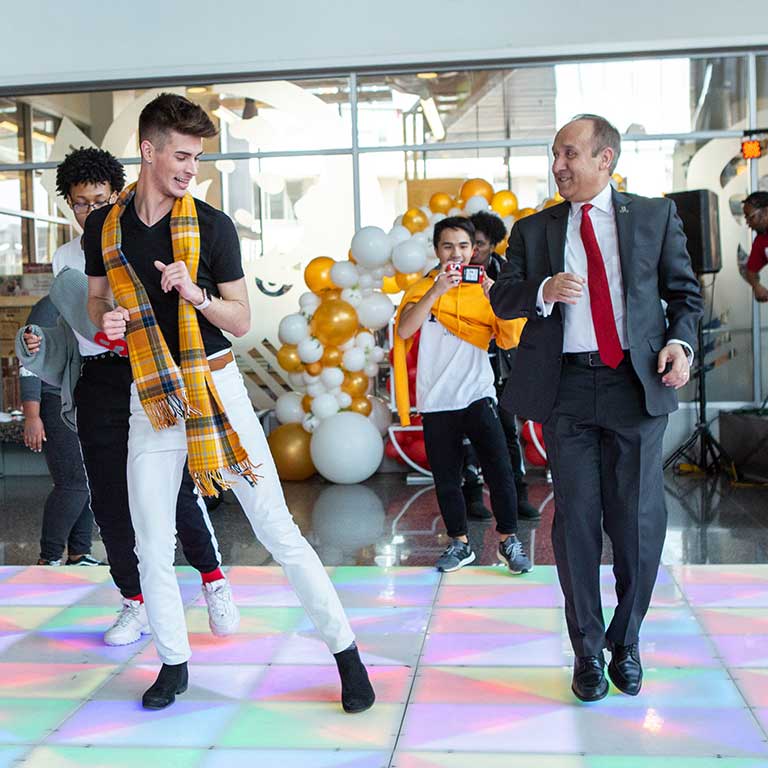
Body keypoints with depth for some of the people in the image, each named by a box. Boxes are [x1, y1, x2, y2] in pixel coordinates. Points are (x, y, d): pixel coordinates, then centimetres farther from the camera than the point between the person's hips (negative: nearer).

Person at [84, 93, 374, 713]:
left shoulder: (213, 225, -2)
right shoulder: (104, 226, 5)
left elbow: (242, 320, -1)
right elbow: (97, 301, 17)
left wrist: (196, 295, -20)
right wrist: (106, 321, -6)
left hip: (215, 388, -3)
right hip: (150, 399, 3)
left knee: (277, 528, -3)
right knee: (152, 545, 8)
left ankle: (346, 650, 7)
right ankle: (174, 663, 27)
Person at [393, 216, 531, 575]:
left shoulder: (485, 289, 6)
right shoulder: (423, 288, 5)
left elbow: (510, 340, -5)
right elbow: (404, 331, -13)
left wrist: (496, 300, -19)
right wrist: (435, 291, -23)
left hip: (477, 396, -1)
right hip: (436, 401, 1)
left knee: (499, 469, -10)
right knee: (446, 479, 8)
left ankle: (508, 540, 5)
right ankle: (460, 544, 23)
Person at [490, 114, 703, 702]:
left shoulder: (655, 216, 9)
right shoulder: (533, 229, 12)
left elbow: (685, 291, 12)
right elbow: (502, 298, 8)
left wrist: (680, 341, -7)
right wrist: (542, 291, -13)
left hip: (637, 383, 0)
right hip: (566, 387, 1)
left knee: (639, 521, 3)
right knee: (577, 520, 3)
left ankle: (626, 643, 24)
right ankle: (588, 650, 18)